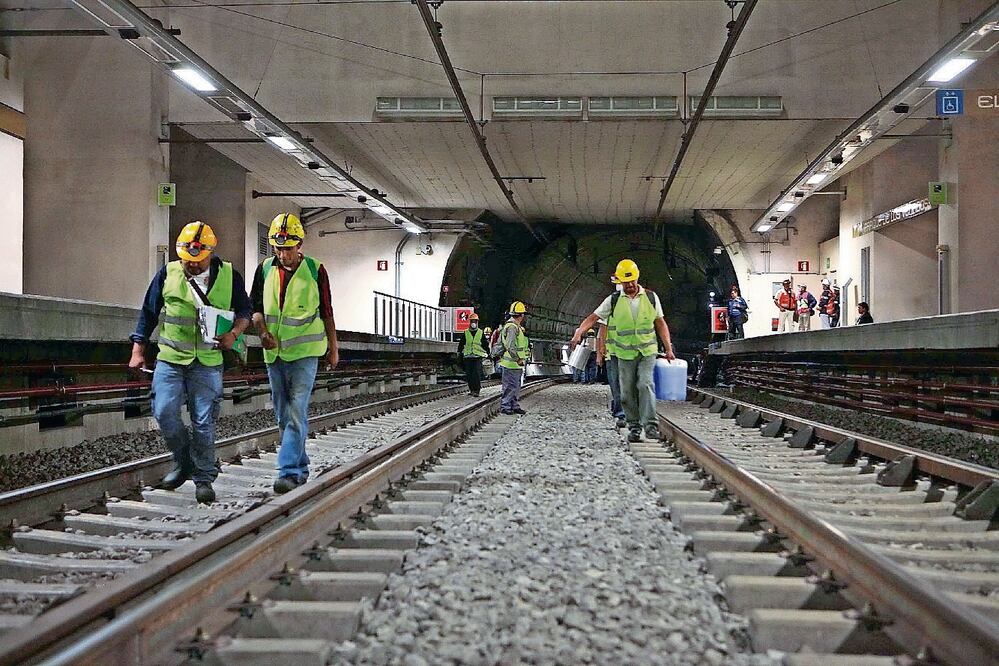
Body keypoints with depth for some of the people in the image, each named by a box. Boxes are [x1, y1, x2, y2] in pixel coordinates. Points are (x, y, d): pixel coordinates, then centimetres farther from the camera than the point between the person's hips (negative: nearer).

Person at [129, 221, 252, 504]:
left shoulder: (229, 276, 2)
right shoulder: (167, 274, 2)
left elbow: (244, 311, 12)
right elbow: (149, 312, 9)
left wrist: (234, 333, -8)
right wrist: (138, 350, 6)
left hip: (208, 363, -1)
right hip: (170, 359, 1)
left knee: (203, 423, 0)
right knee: (164, 413, -7)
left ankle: (204, 478, 12)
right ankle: (184, 463, 16)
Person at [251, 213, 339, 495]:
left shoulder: (315, 270, -5)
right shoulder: (265, 269, 3)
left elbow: (327, 312, 3)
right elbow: (255, 306, 10)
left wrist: (333, 347, 7)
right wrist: (262, 331, -9)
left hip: (304, 352, -5)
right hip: (274, 353, 5)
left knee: (297, 412, -13)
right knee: (283, 416, 11)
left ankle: (289, 472, -15)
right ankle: (301, 467, 24)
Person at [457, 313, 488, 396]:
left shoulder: (481, 333, 9)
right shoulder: (465, 333, 9)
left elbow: (485, 345, 14)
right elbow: (461, 344, 13)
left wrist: (488, 353, 12)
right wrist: (459, 353, 8)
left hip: (478, 356, -2)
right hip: (467, 357, 2)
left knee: (477, 374, -10)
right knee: (469, 375, 4)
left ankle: (476, 391, -9)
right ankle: (471, 389, 16)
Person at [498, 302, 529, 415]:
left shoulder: (517, 327, 16)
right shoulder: (512, 327, -18)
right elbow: (510, 346, -26)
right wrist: (518, 359, -19)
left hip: (516, 364, 10)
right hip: (512, 363, -10)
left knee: (516, 385, 15)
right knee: (511, 386, -4)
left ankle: (515, 406, 22)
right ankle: (505, 406, 3)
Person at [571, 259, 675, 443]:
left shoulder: (650, 297, 3)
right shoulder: (613, 300, 0)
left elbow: (661, 324, 8)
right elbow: (593, 317, -2)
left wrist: (668, 349, 3)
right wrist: (579, 331, -20)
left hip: (647, 352, -1)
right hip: (625, 354, 1)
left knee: (645, 385, -17)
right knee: (628, 392, 4)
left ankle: (650, 425, -19)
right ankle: (634, 427, 15)